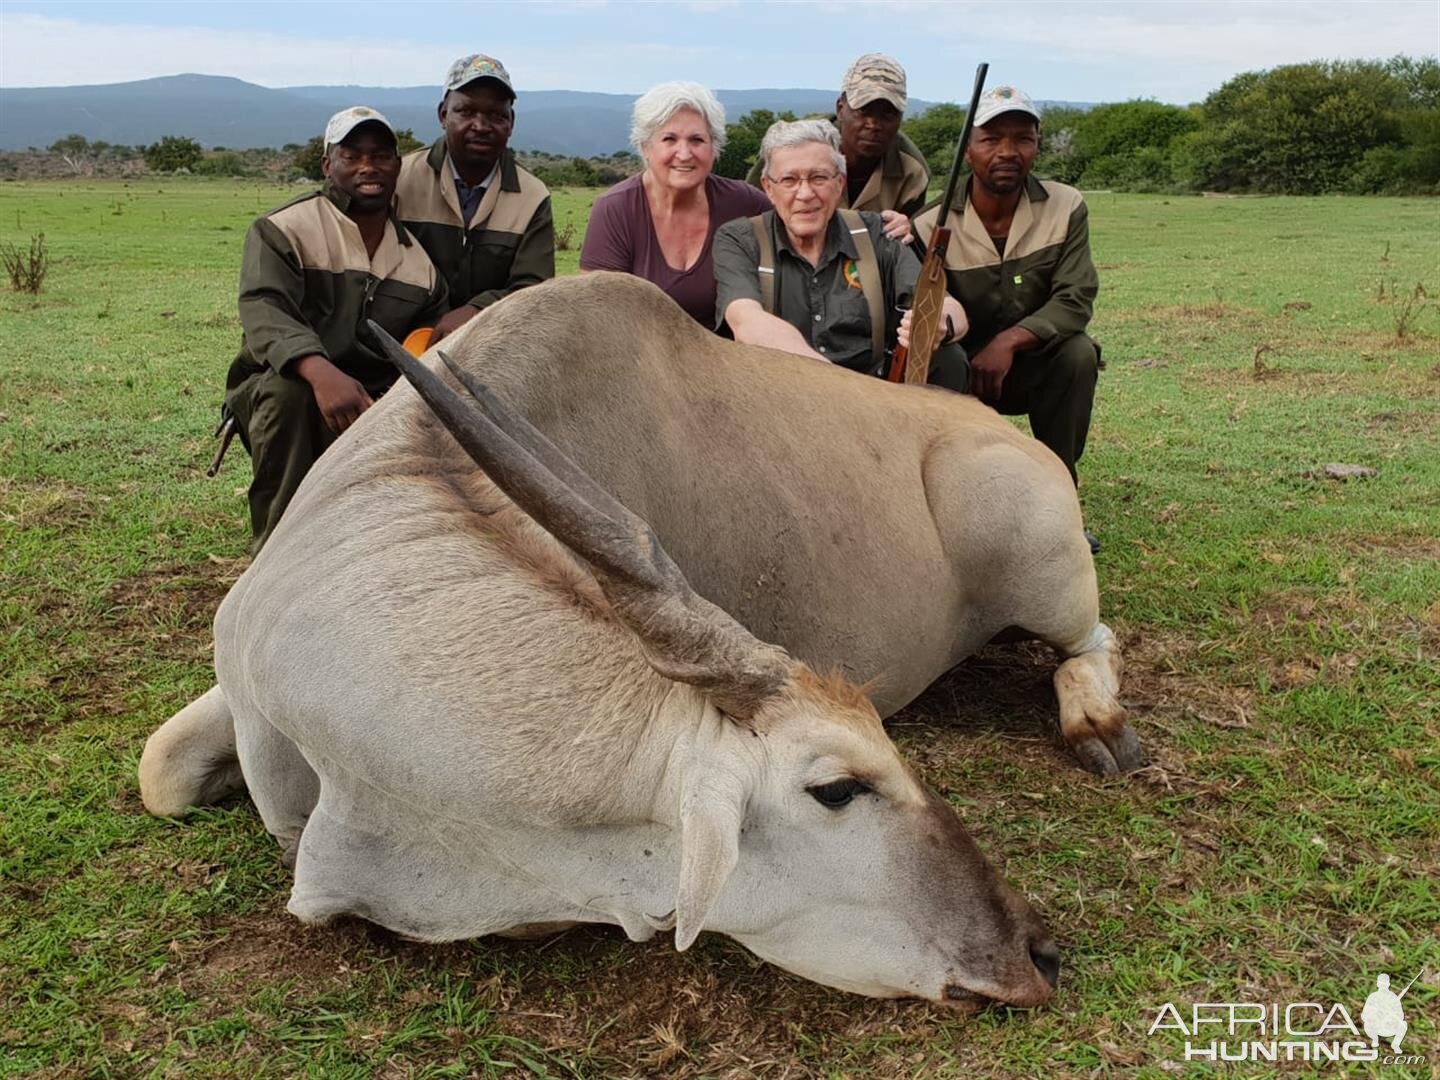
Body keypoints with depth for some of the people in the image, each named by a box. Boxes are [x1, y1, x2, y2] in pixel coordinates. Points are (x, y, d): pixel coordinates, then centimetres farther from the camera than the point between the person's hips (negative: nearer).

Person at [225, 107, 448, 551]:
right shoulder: (282, 230, -5)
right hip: (273, 393, -4)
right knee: (287, 389, -37)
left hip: (372, 408, 4)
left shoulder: (418, 257, 10)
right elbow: (264, 314, -23)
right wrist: (321, 372, -44)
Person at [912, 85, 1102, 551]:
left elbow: (1075, 302, -18)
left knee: (1078, 352, -29)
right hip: (962, 369, 0)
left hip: (1035, 364, 0)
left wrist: (1010, 340, -34)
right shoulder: (932, 227, -14)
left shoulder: (1066, 207, -10)